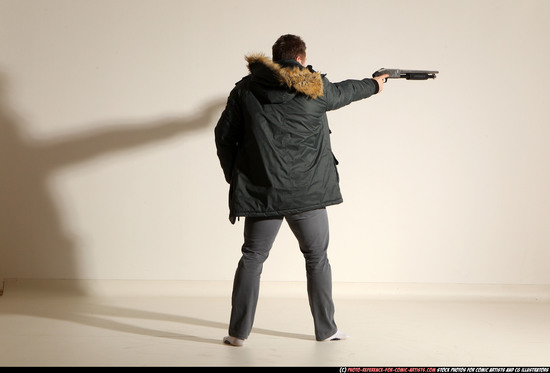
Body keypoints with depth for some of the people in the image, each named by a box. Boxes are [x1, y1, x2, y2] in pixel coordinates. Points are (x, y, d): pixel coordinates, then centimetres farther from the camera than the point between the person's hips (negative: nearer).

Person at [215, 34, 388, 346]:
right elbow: (345, 92, 21)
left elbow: (224, 136, 3)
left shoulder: (245, 90, 3)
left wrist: (235, 176, 13)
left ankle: (239, 332, 7)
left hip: (261, 192, 1)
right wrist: (374, 84, 42)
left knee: (252, 258, 8)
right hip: (308, 192, -1)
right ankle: (326, 329, 21)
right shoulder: (315, 89, 0)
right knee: (317, 258, 13)